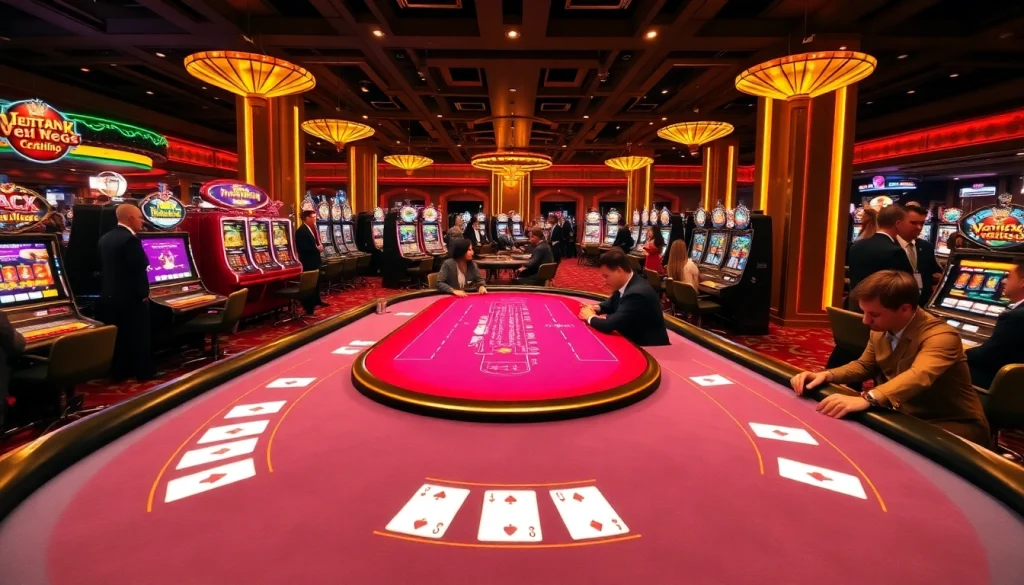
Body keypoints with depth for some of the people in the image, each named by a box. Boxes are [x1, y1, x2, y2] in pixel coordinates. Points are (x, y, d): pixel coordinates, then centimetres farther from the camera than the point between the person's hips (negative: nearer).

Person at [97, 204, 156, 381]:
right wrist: (143, 293, -9)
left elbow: (103, 268, 14)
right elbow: (139, 270, -20)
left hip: (109, 296, 8)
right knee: (138, 337, 3)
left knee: (117, 336, 13)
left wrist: (107, 290, 21)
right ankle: (143, 372, 11)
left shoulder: (105, 239, 8)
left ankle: (118, 372, 20)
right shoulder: (130, 239, -19)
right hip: (130, 297, -8)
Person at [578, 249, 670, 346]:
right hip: (634, 339, 7)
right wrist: (597, 308, -2)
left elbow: (609, 325, -29)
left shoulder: (637, 293, -29)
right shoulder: (624, 283, -2)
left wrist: (591, 317, -11)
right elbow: (612, 303, 17)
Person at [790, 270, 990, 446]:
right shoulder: (880, 331, -2)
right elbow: (865, 366, 13)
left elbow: (919, 376, -45)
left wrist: (867, 399, -63)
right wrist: (826, 375, -9)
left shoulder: (941, 336, -25)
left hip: (954, 424, -7)